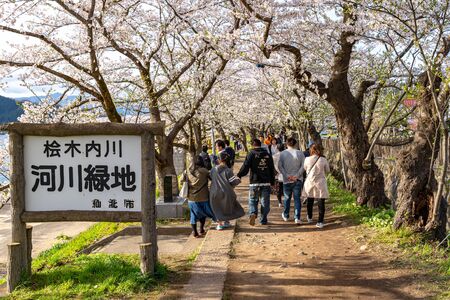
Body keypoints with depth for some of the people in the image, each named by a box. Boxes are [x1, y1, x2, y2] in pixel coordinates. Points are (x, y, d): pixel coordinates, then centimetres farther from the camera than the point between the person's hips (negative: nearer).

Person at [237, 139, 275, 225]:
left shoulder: (251, 154, -4)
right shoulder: (267, 155, 9)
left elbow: (245, 167, -12)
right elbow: (272, 170, 12)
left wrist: (238, 176, -4)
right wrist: (272, 182, 17)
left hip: (254, 182, -3)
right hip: (266, 183, 3)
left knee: (253, 200, 7)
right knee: (265, 202, 10)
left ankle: (252, 213, -17)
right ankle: (263, 220, 12)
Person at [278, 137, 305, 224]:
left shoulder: (283, 153, -3)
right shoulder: (299, 153, -4)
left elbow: (280, 166, -7)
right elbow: (303, 166, -9)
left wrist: (287, 175, -9)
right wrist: (297, 175, -9)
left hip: (287, 180, 1)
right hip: (298, 180, -1)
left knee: (287, 198, 16)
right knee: (297, 198, 3)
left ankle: (286, 216, 30)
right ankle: (297, 218, -5)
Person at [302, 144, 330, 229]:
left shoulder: (307, 159, -9)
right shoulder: (323, 160, -9)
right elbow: (327, 170, 4)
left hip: (309, 182, 2)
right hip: (320, 183, -2)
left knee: (309, 201, 19)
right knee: (321, 202, 2)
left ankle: (310, 218, 35)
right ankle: (320, 221, -3)